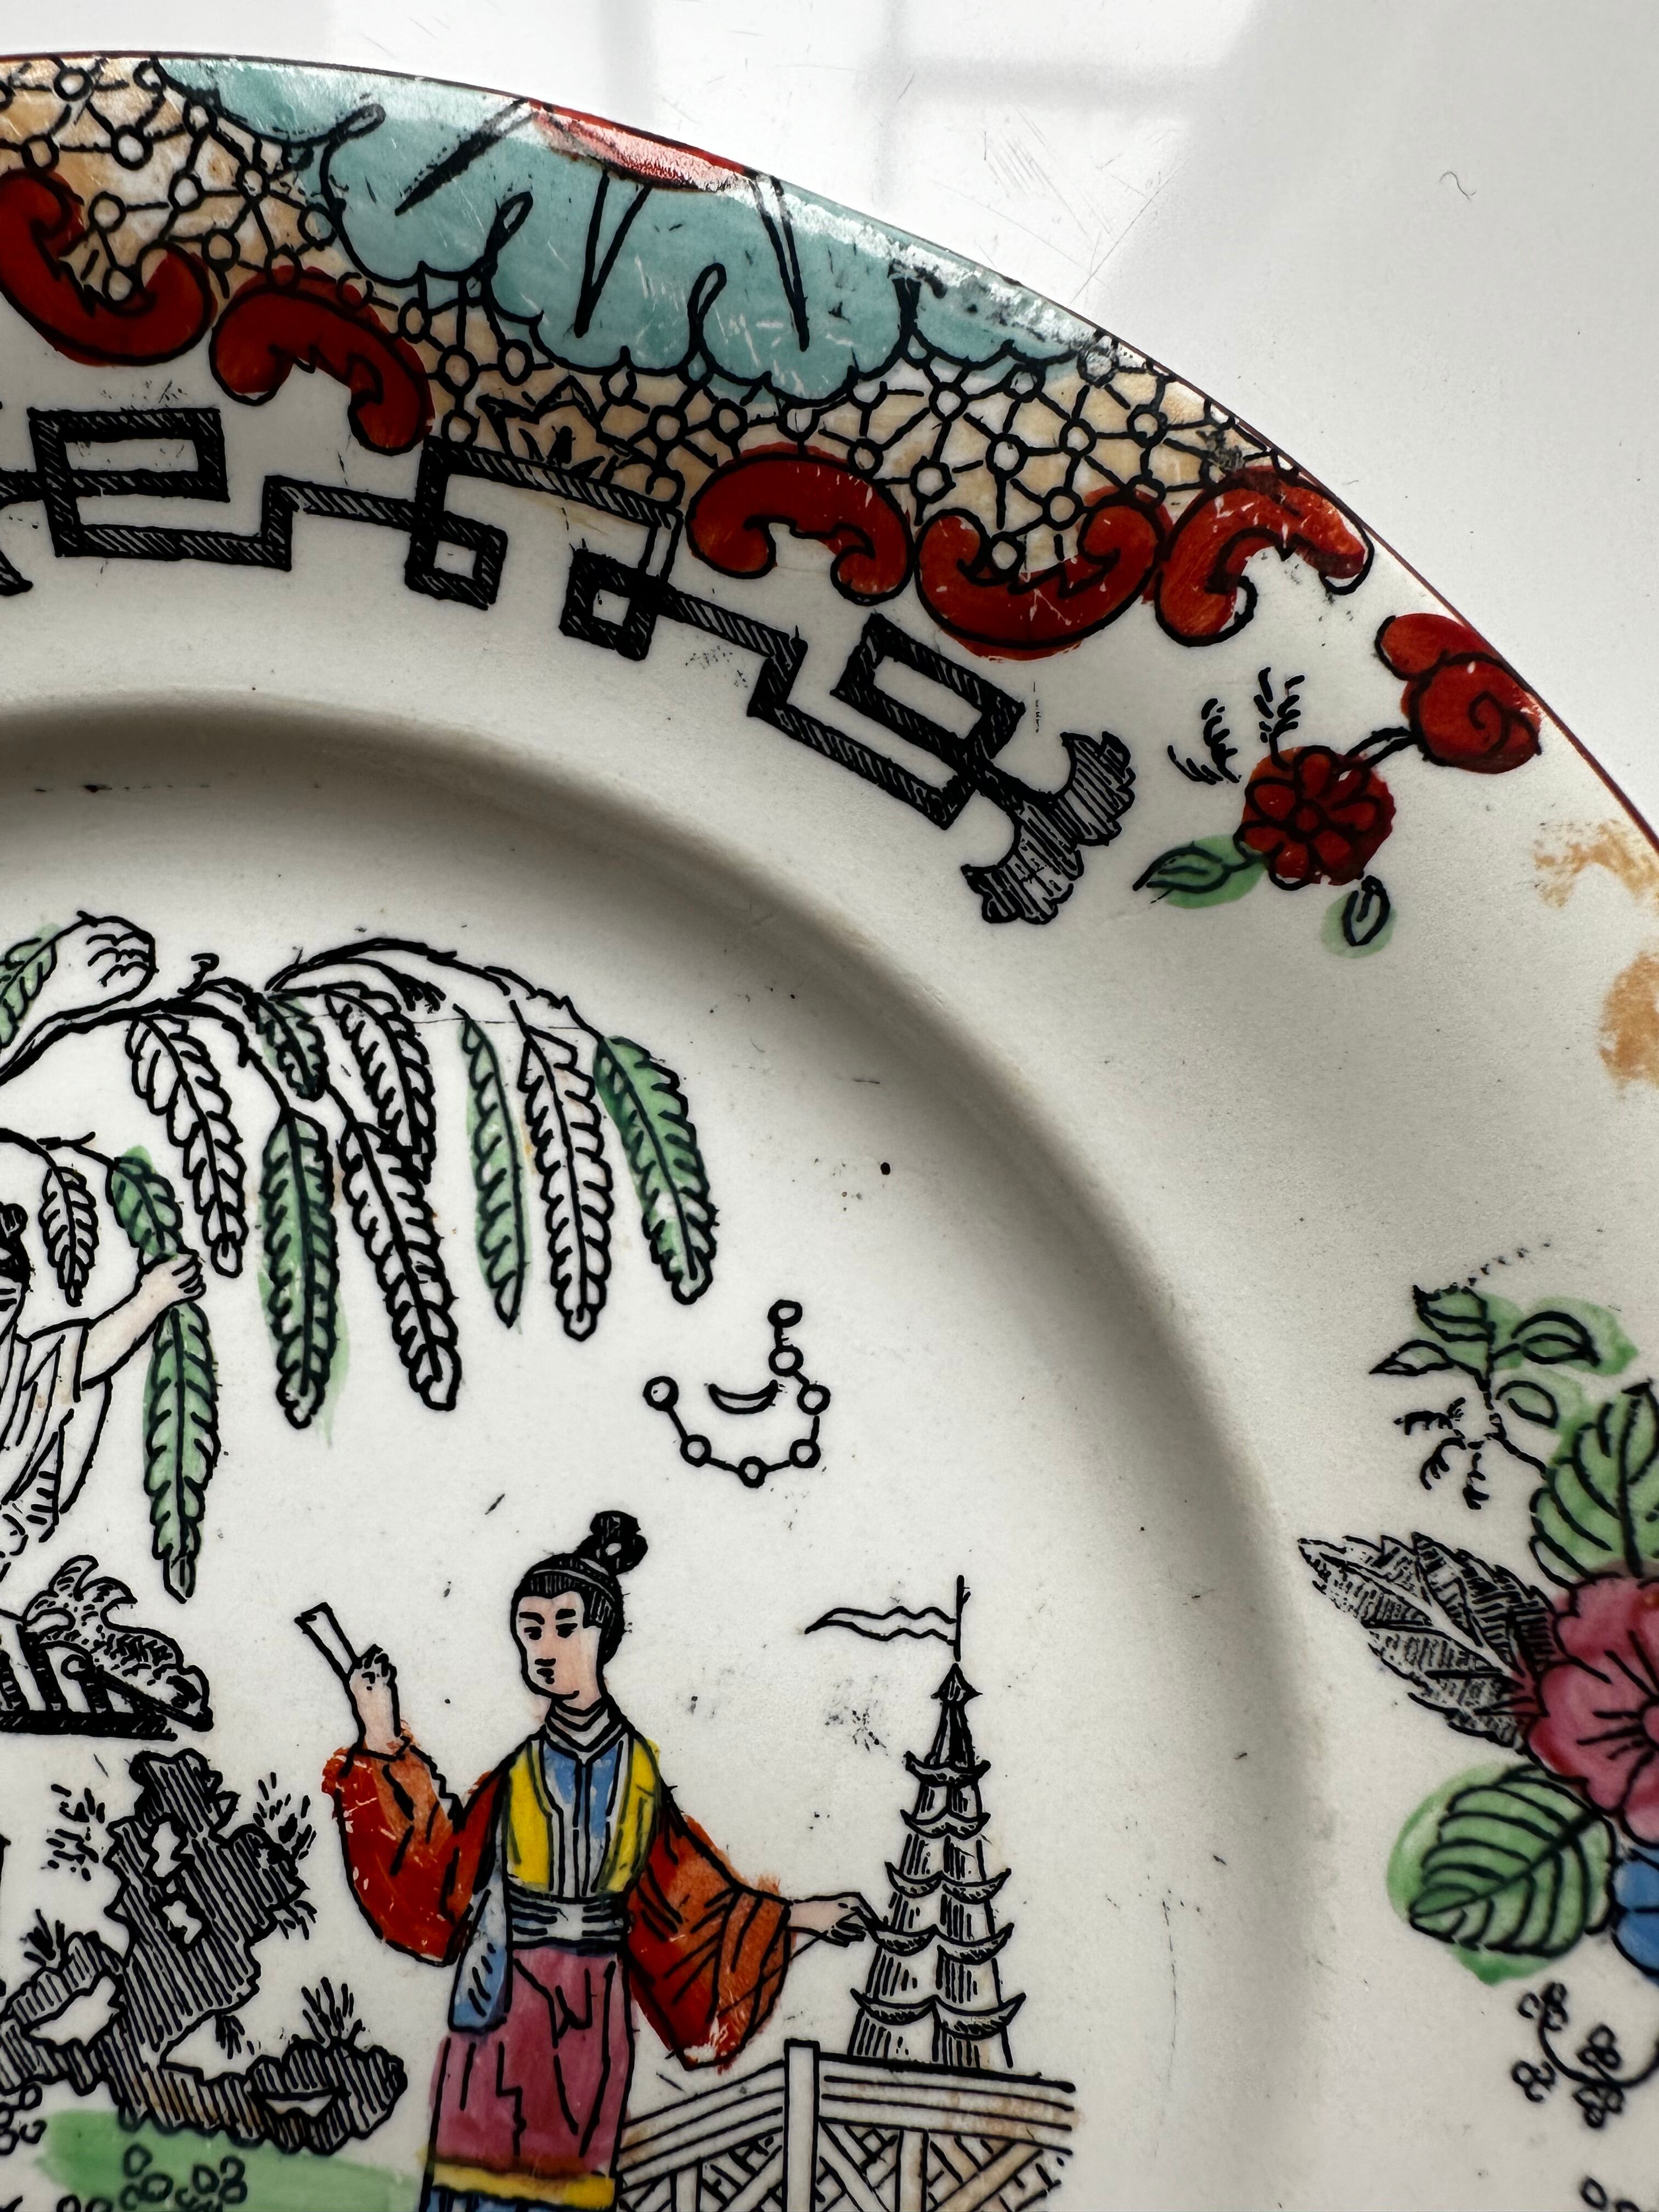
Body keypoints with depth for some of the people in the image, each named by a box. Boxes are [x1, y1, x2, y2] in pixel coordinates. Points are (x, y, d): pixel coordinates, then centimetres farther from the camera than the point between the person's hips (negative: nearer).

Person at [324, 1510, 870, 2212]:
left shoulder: (638, 1761, 1)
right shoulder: (516, 1766, -4)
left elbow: (687, 1881, 7)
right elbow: (436, 1853, -8)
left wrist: (795, 1916, 8)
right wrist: (384, 1745, -11)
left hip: (593, 2009, 2)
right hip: (509, 2000, -2)